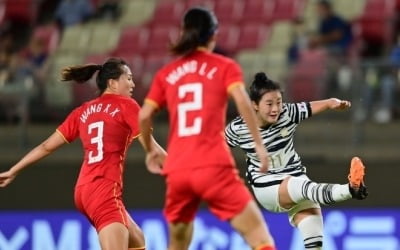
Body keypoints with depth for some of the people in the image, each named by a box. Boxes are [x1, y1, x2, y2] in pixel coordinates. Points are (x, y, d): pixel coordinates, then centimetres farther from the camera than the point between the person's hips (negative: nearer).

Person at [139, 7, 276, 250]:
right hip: (214, 166, -4)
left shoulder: (167, 74, 15)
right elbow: (242, 101, -10)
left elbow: (144, 116, 10)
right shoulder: (224, 67, 6)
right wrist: (259, 143, -6)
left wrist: (151, 151, 26)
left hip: (177, 170, 4)